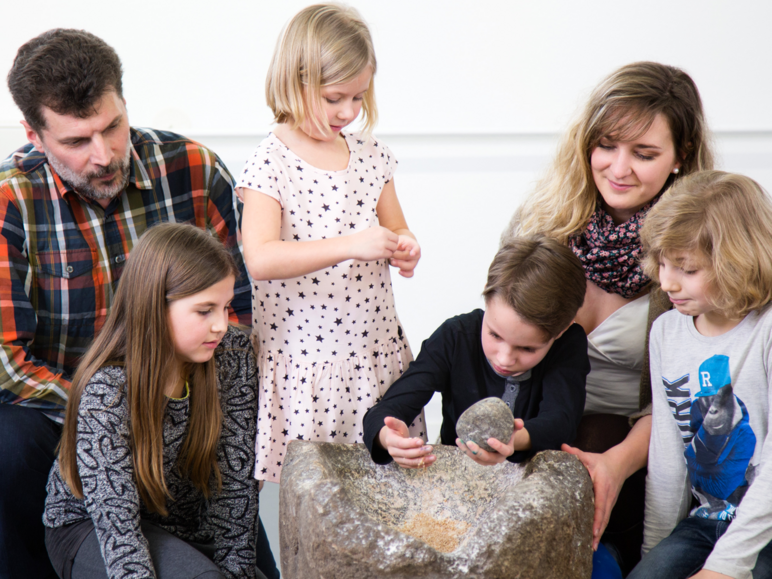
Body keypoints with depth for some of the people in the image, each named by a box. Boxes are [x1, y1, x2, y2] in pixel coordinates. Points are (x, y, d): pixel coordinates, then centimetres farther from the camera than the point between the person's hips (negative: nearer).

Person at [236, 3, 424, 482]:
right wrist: (350, 245, -28)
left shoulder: (372, 155, 7)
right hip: (303, 364, -5)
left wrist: (404, 249, -4)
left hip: (376, 353, 5)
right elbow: (260, 259, -23)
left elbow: (395, 230, 20)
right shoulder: (271, 164, -10)